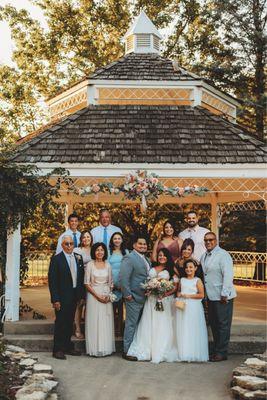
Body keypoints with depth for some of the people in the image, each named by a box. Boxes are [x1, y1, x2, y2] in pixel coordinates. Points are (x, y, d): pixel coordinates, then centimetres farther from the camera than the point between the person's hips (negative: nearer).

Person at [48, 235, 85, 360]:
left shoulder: (78, 258, 8)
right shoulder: (56, 259, -9)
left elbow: (81, 277, 12)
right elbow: (52, 281, -11)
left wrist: (82, 294, 5)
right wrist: (55, 299, -15)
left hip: (74, 296, 5)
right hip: (62, 297, -5)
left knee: (69, 323, 14)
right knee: (60, 323, 1)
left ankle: (68, 347, 25)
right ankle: (58, 349, 11)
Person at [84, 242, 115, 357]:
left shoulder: (108, 265, 8)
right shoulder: (90, 265, -3)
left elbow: (111, 283, 10)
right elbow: (87, 284, -5)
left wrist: (109, 295, -7)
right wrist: (97, 295, -13)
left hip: (107, 297, 3)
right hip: (93, 295, -3)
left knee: (106, 322, 5)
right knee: (94, 322, -1)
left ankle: (106, 348, 15)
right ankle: (95, 349, 7)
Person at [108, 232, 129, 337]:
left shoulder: (126, 252, 11)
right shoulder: (109, 252, 6)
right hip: (111, 283, -1)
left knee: (120, 305, 2)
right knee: (112, 305, -1)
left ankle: (120, 328, 8)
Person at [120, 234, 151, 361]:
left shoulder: (147, 260, 16)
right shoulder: (129, 258, -13)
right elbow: (123, 278, -19)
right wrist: (127, 295, -18)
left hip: (144, 298, 8)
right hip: (134, 298, -8)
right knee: (131, 324, -2)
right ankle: (126, 351, 7)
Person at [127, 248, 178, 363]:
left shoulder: (171, 269, 4)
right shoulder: (153, 268, 15)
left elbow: (175, 286, -2)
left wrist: (166, 294, -17)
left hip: (165, 300, -3)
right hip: (151, 299, 3)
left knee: (162, 325, -2)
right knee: (149, 324, 3)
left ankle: (161, 352, 4)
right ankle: (147, 350, 10)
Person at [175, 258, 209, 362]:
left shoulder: (197, 281, -1)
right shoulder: (182, 280, 13)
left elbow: (201, 295, -7)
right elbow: (178, 291, 23)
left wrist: (188, 296, -12)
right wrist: (179, 295, 1)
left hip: (193, 307, -4)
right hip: (182, 307, 5)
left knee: (193, 330, -4)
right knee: (182, 330, 4)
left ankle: (194, 353, 2)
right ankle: (183, 353, 10)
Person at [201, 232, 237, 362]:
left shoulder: (223, 255, -12)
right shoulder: (204, 257, 14)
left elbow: (228, 275, -18)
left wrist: (224, 294, -20)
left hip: (222, 297, -8)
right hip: (211, 296, 8)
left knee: (223, 325, 0)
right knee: (213, 324, 13)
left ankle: (221, 352, 7)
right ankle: (217, 350, 24)